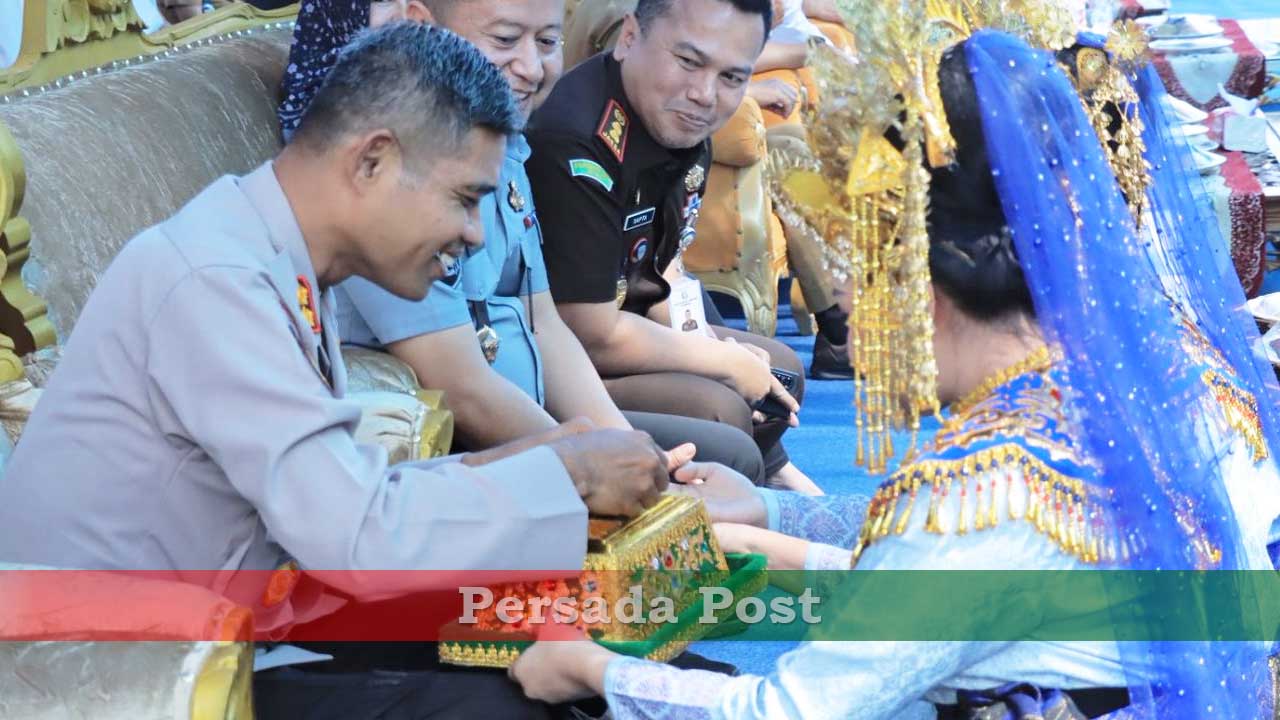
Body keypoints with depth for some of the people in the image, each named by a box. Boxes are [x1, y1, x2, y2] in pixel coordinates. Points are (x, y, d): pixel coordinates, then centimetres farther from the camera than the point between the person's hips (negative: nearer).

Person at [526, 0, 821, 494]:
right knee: (716, 408, -23)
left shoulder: (683, 129, -1)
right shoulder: (573, 143, -30)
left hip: (605, 330, 10)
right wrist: (727, 362, -13)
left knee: (778, 368, 17)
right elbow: (595, 337, -26)